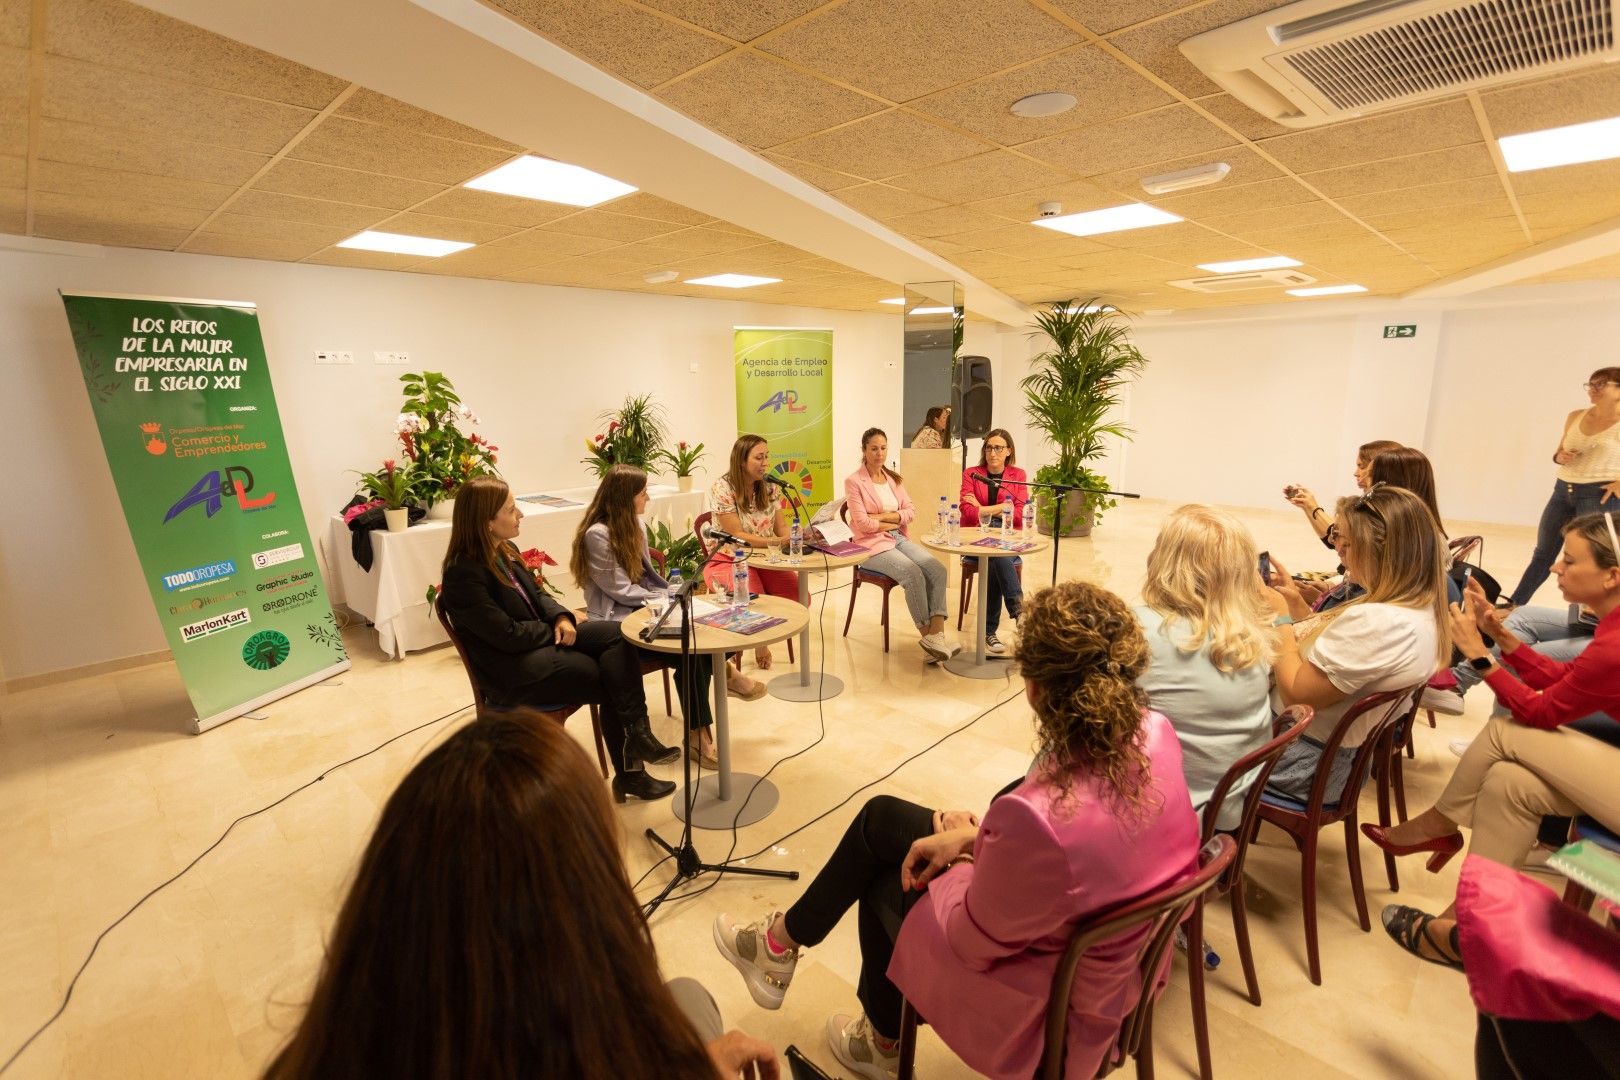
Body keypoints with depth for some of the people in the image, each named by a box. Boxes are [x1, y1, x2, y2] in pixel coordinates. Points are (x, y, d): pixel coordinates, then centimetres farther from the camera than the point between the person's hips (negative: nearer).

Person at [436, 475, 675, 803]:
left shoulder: (505, 550, 6)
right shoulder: (464, 574, -21)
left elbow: (536, 594, 15)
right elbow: (508, 635, -23)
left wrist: (561, 618, -6)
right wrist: (554, 629, -7)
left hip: (541, 640, 8)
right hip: (512, 669, -8)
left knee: (616, 635, -13)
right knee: (612, 680, -13)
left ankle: (637, 734, -18)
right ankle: (628, 772, 1)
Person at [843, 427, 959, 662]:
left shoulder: (894, 478, 15)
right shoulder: (853, 481, -3)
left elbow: (911, 512, 6)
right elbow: (862, 523, -13)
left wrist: (883, 516, -9)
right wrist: (894, 522, -4)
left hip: (900, 538, 6)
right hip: (872, 545, -6)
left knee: (938, 570, -21)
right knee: (914, 575, -29)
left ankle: (937, 633, -26)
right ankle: (928, 636, -16)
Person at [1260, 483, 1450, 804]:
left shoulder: (1375, 621, -33)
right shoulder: (1421, 610, 0)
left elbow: (1295, 692, -25)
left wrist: (1280, 618, -14)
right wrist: (1295, 602, 4)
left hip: (1302, 762, -9)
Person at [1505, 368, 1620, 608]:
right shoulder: (1575, 417, 7)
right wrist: (1560, 457, -4)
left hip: (1600, 496, -5)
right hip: (1563, 491, 5)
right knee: (1542, 554, 12)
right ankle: (1513, 605, 18)